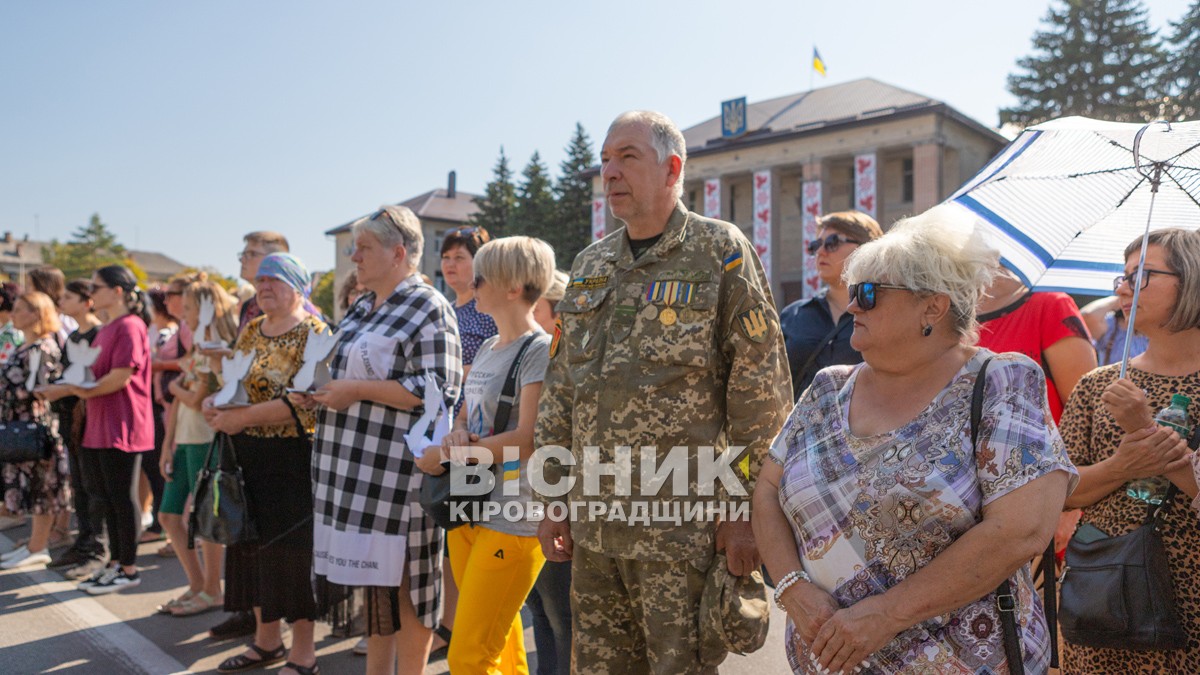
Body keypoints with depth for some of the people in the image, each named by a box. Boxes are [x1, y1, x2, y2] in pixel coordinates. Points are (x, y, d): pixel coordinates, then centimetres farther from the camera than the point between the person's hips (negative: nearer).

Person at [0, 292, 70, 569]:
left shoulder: (43, 348, -15)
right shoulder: (24, 348, 14)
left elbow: (35, 390, -19)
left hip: (38, 427, -9)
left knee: (40, 486, 0)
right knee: (34, 486, 13)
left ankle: (38, 549, 8)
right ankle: (36, 543, 21)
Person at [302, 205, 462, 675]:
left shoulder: (428, 308, -9)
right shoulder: (362, 307, 16)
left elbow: (436, 389, -19)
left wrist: (357, 390, -19)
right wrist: (318, 392, 6)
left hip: (397, 472, -8)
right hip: (354, 470, 8)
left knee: (402, 581, 1)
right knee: (371, 579, 16)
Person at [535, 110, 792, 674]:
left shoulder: (719, 252, -4)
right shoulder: (589, 267, 14)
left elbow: (762, 390, -8)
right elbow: (559, 391, 16)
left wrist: (742, 508, -11)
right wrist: (552, 499, 12)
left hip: (682, 527, -5)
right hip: (593, 528, 6)